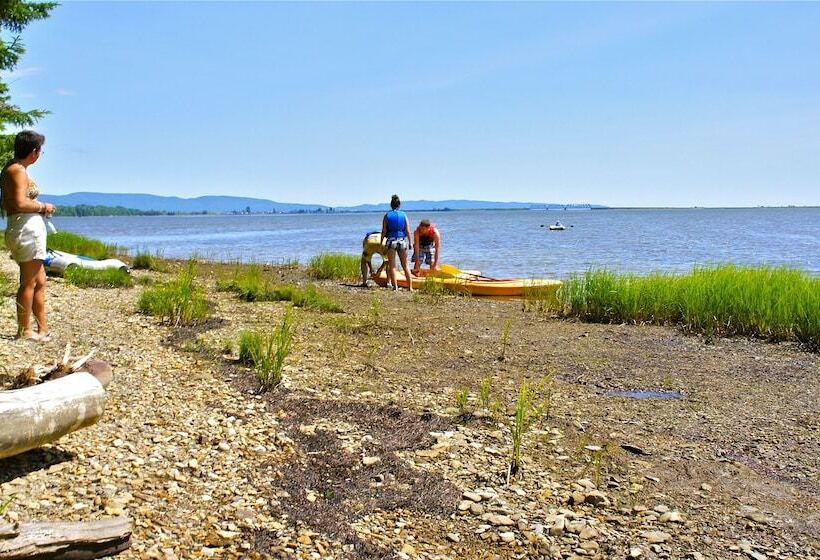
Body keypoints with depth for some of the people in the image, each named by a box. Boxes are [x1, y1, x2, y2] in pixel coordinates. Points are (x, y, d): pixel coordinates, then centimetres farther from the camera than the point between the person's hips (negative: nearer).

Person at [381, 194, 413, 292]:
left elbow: (384, 231, -2)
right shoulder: (404, 215, 3)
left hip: (391, 240, -2)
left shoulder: (387, 216, 0)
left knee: (392, 265, 5)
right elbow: (408, 231, 0)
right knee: (405, 265, 11)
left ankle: (395, 286, -1)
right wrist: (410, 243, 6)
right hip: (402, 240, 2)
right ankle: (410, 287, 11)